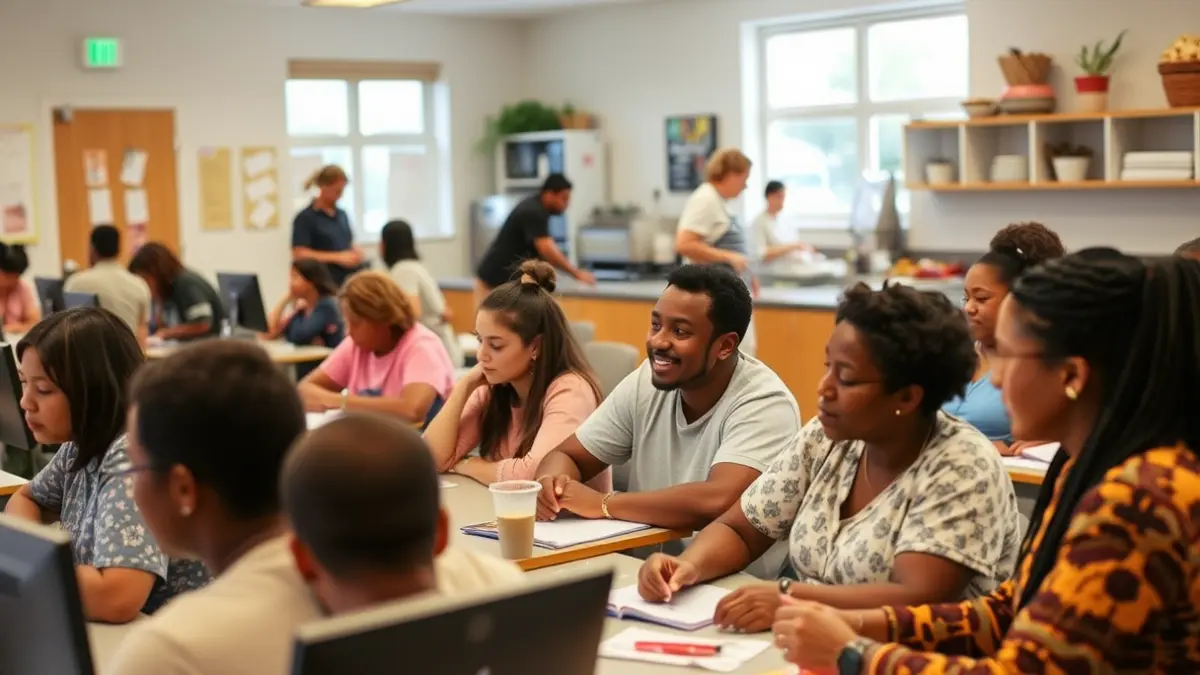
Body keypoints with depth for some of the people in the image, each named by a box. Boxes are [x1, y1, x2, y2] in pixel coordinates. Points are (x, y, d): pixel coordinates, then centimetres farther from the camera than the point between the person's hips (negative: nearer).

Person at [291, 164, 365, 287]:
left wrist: (357, 252, 1)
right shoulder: (305, 218, -6)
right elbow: (299, 254, -13)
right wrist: (337, 257, -17)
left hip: (350, 280, 6)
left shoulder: (342, 215, 14)